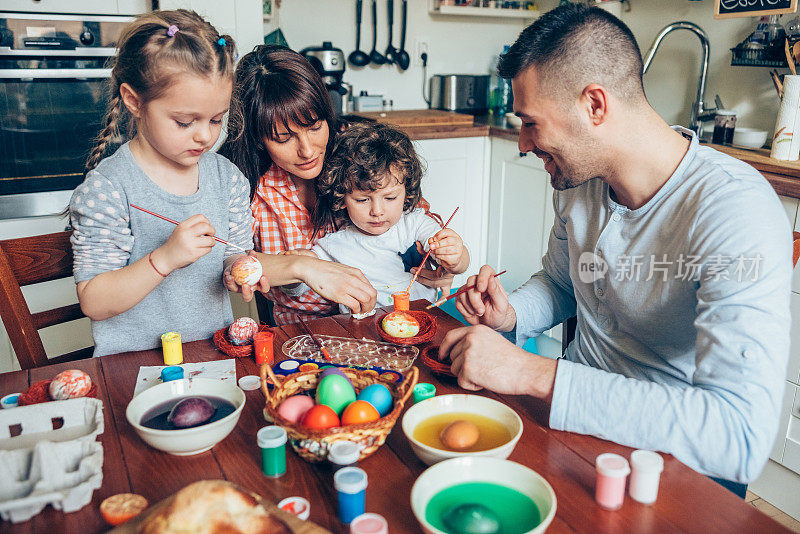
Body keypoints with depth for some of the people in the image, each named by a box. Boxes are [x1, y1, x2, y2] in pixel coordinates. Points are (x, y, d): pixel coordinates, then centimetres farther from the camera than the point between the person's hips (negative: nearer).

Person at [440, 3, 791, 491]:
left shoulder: (736, 212, -25)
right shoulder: (578, 180, -1)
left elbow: (740, 438, -34)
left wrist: (533, 373, -35)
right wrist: (509, 316, -6)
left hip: (666, 458, -6)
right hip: (576, 405, 6)